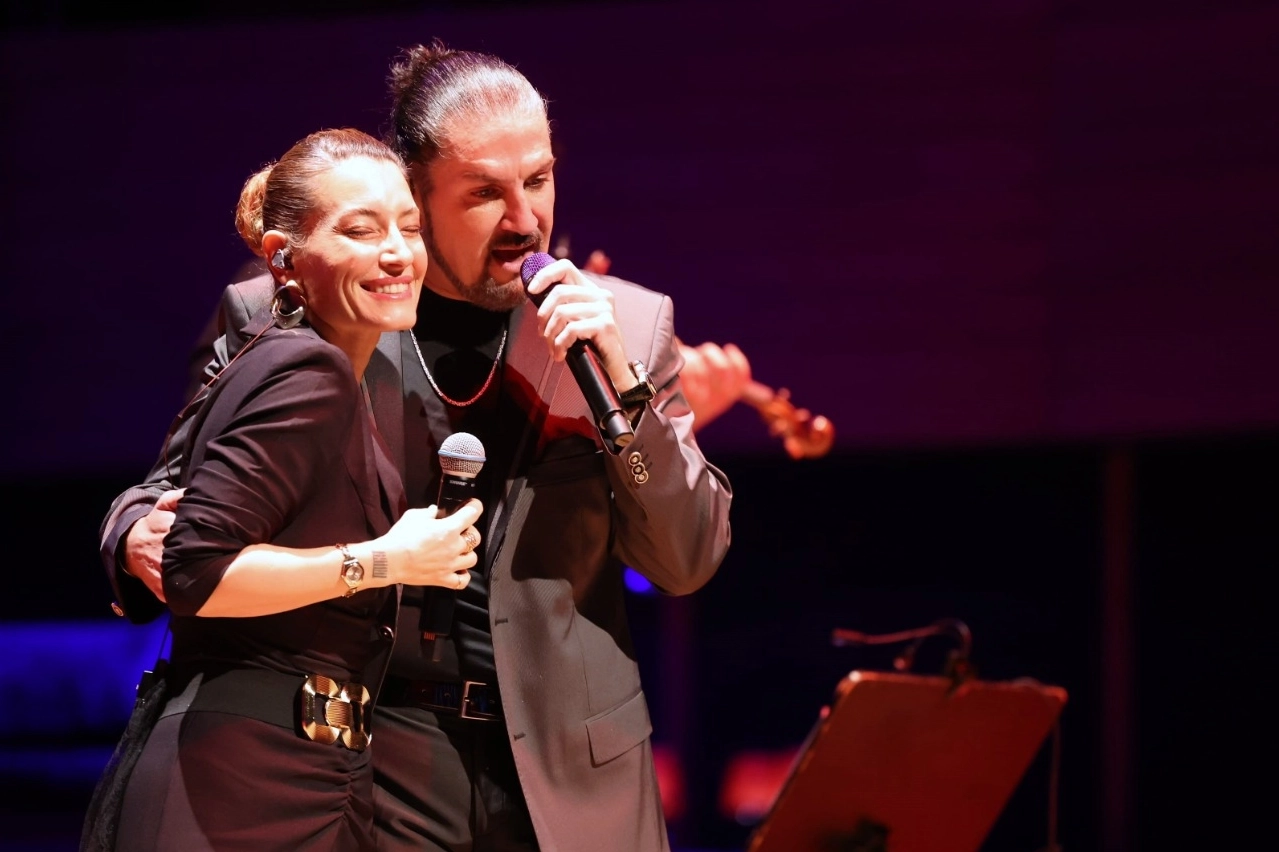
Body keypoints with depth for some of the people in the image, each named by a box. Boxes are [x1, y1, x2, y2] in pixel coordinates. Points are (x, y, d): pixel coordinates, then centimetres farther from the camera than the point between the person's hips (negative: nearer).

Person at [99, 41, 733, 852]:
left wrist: (618, 380, -13)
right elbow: (171, 490, 8)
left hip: (569, 783, 1)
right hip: (367, 773, -1)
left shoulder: (630, 323, 2)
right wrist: (141, 537, -15)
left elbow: (688, 562, 0)